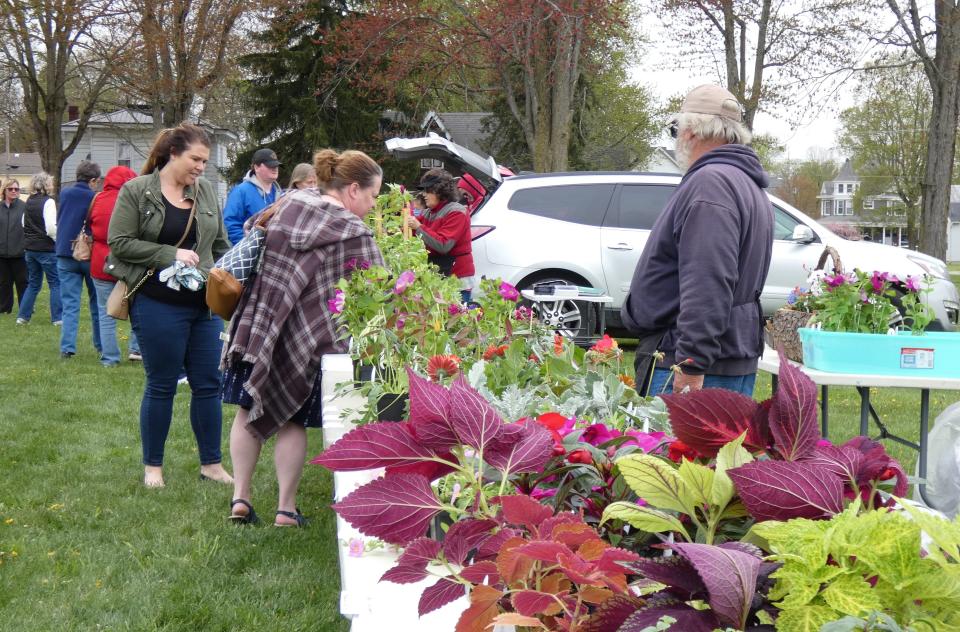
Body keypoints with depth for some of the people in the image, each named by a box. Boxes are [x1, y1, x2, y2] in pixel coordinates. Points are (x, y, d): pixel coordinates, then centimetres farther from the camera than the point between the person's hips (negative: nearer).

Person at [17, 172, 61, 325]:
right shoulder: (48, 202, -14)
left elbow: (24, 223, 16)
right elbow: (51, 227, -20)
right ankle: (57, 317, 5)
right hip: (46, 249, -7)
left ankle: (23, 316, 14)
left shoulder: (28, 202, 9)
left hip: (29, 248, 7)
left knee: (33, 283, 16)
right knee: (56, 283, 4)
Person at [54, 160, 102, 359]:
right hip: (90, 255, -2)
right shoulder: (96, 198, -7)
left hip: (65, 255, 2)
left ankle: (67, 347, -8)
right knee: (97, 303, 11)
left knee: (69, 304, 2)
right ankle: (101, 346, 16)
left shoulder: (64, 194, 3)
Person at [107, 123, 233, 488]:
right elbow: (119, 242, -9)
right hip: (158, 305, -5)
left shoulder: (205, 192, 10)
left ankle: (211, 463, 19)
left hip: (205, 305, 5)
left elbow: (221, 245, 17)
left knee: (209, 384, 7)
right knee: (161, 386, 4)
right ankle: (153, 466, 19)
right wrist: (171, 255, -14)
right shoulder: (136, 191, -4)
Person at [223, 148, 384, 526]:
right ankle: (286, 509, 13)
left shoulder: (290, 202, 6)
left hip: (257, 323, 5)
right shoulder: (355, 233, -14)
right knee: (292, 421, 7)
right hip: (308, 336, -5)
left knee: (250, 410, 15)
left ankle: (240, 498, 15)